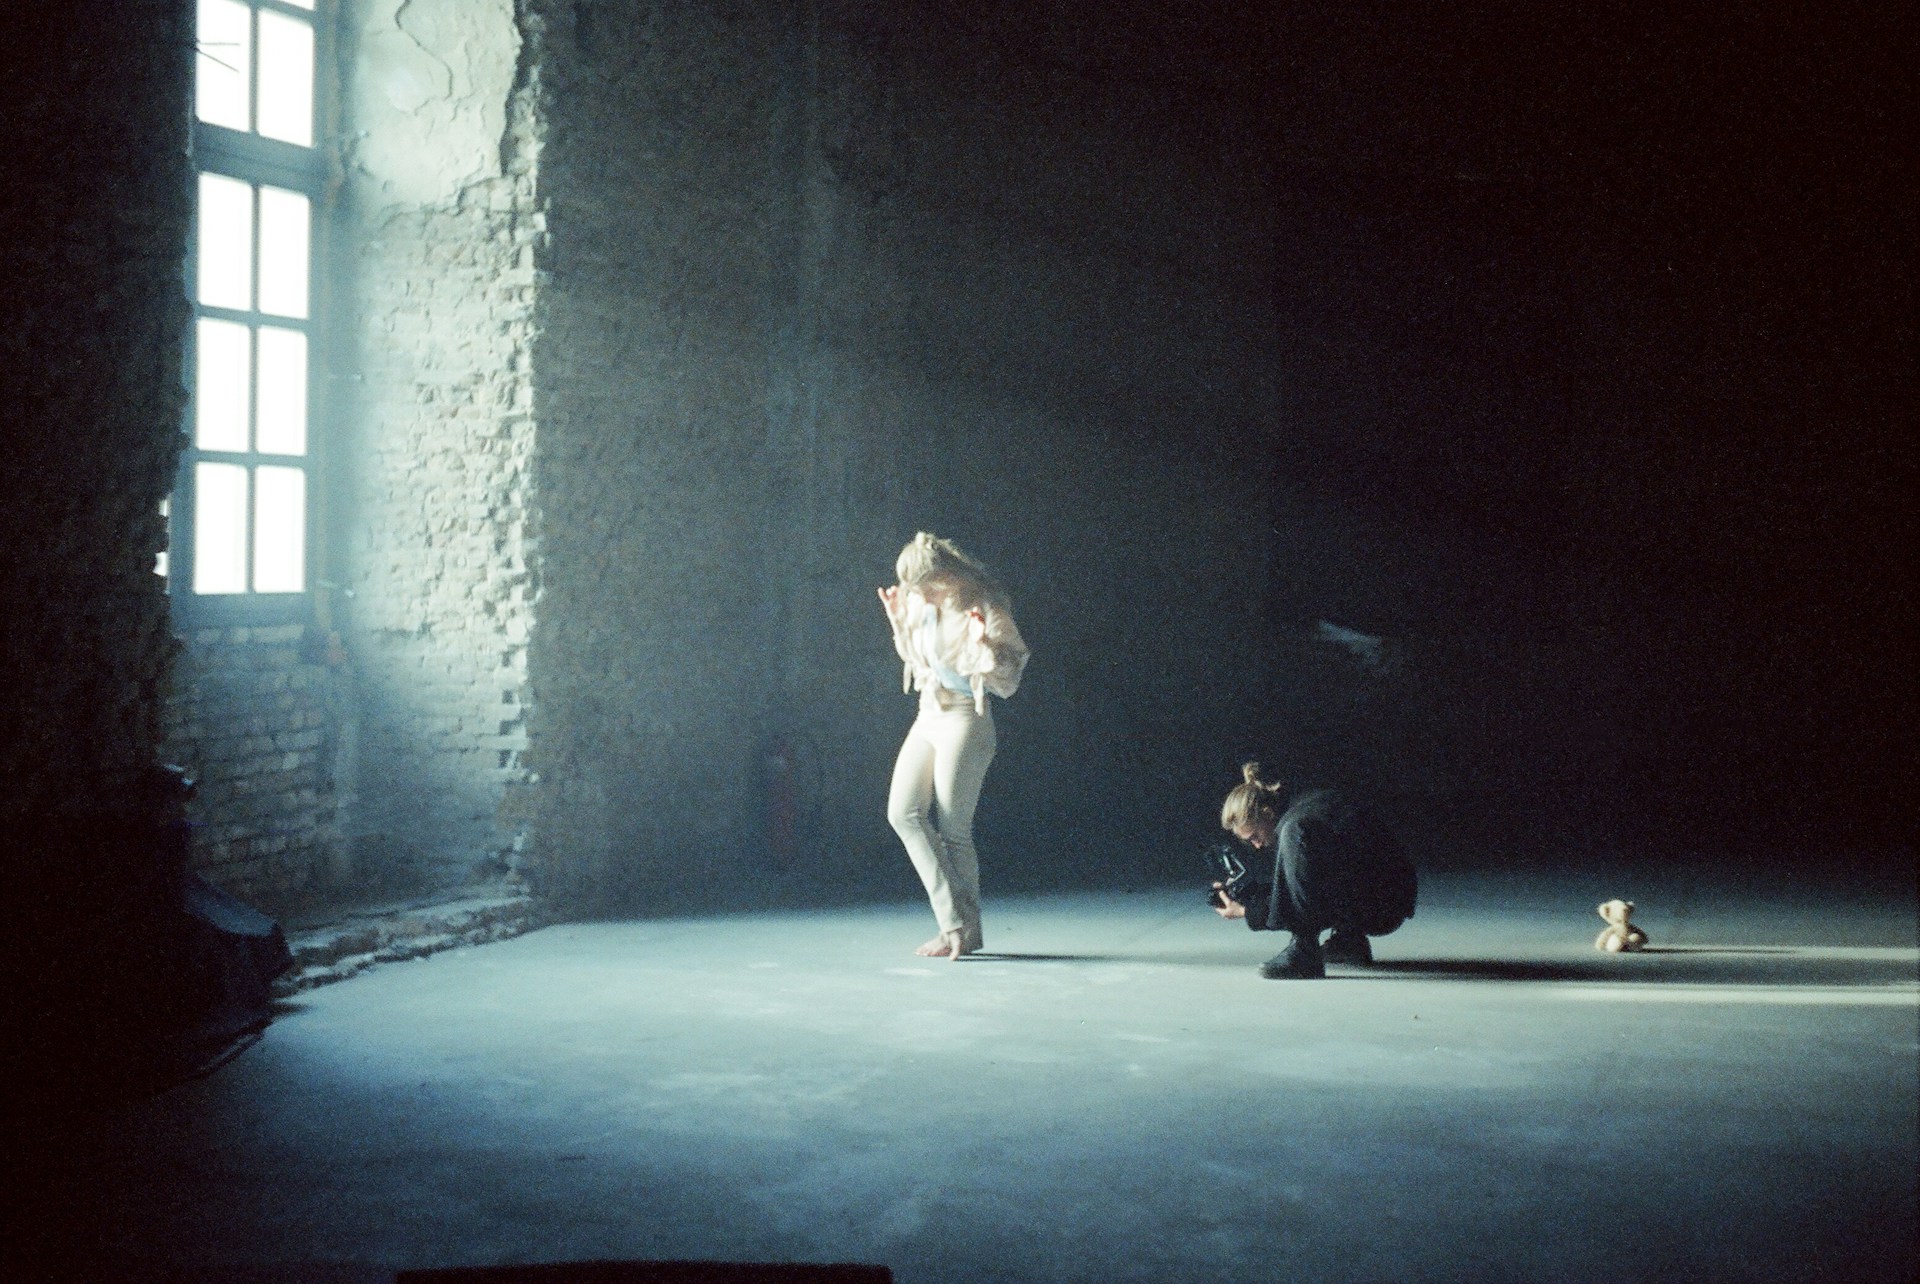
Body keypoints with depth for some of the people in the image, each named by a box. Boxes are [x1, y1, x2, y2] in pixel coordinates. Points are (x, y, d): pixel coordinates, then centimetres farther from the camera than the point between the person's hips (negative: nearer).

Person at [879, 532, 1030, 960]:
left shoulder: (984, 611, -14)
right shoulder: (921, 604, 7)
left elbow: (1007, 683, -14)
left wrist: (983, 646, -29)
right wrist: (899, 621, 11)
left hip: (964, 723, -8)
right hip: (928, 717, 8)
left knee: (954, 831, -5)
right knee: (903, 812, -5)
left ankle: (966, 930, 7)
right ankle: (954, 919, -3)